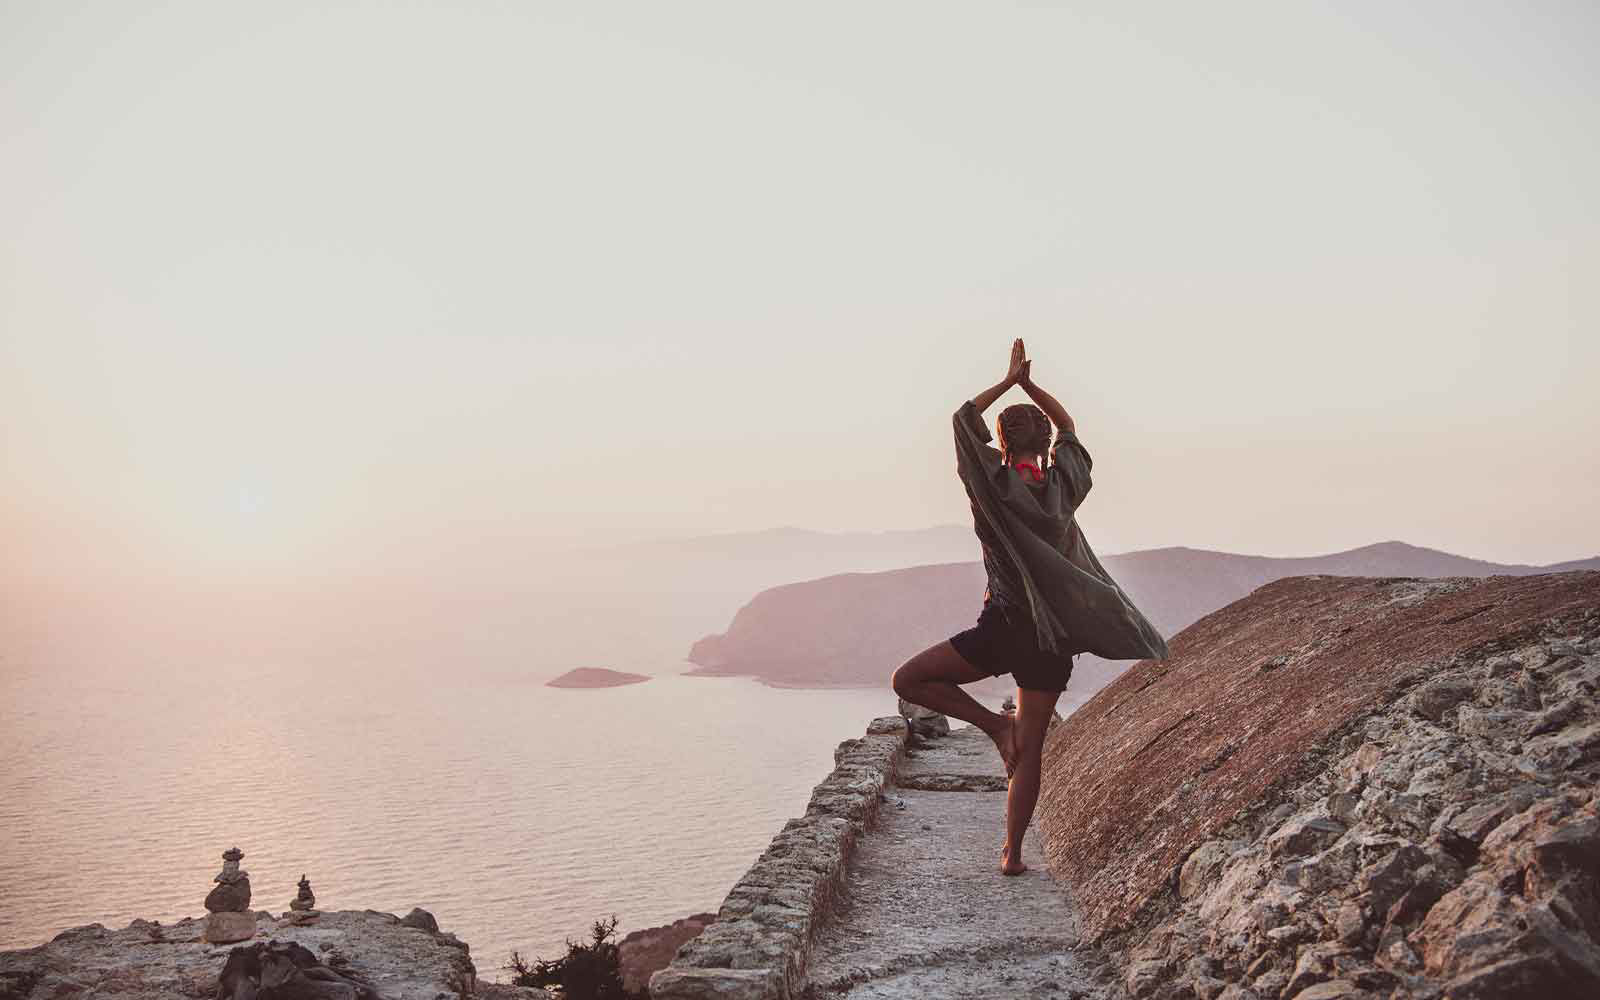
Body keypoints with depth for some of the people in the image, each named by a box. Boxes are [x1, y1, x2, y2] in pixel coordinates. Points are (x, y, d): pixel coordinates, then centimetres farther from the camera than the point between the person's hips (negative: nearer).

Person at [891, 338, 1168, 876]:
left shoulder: (996, 485, -7)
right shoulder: (1063, 485, 4)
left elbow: (964, 417, 6)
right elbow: (1068, 427, 23)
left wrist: (1009, 380, 11)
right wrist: (1028, 384, 18)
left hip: (1003, 628, -5)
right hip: (1054, 636, 5)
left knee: (907, 681, 8)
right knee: (1030, 750, 10)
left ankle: (995, 724, 2)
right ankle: (1012, 852, 12)